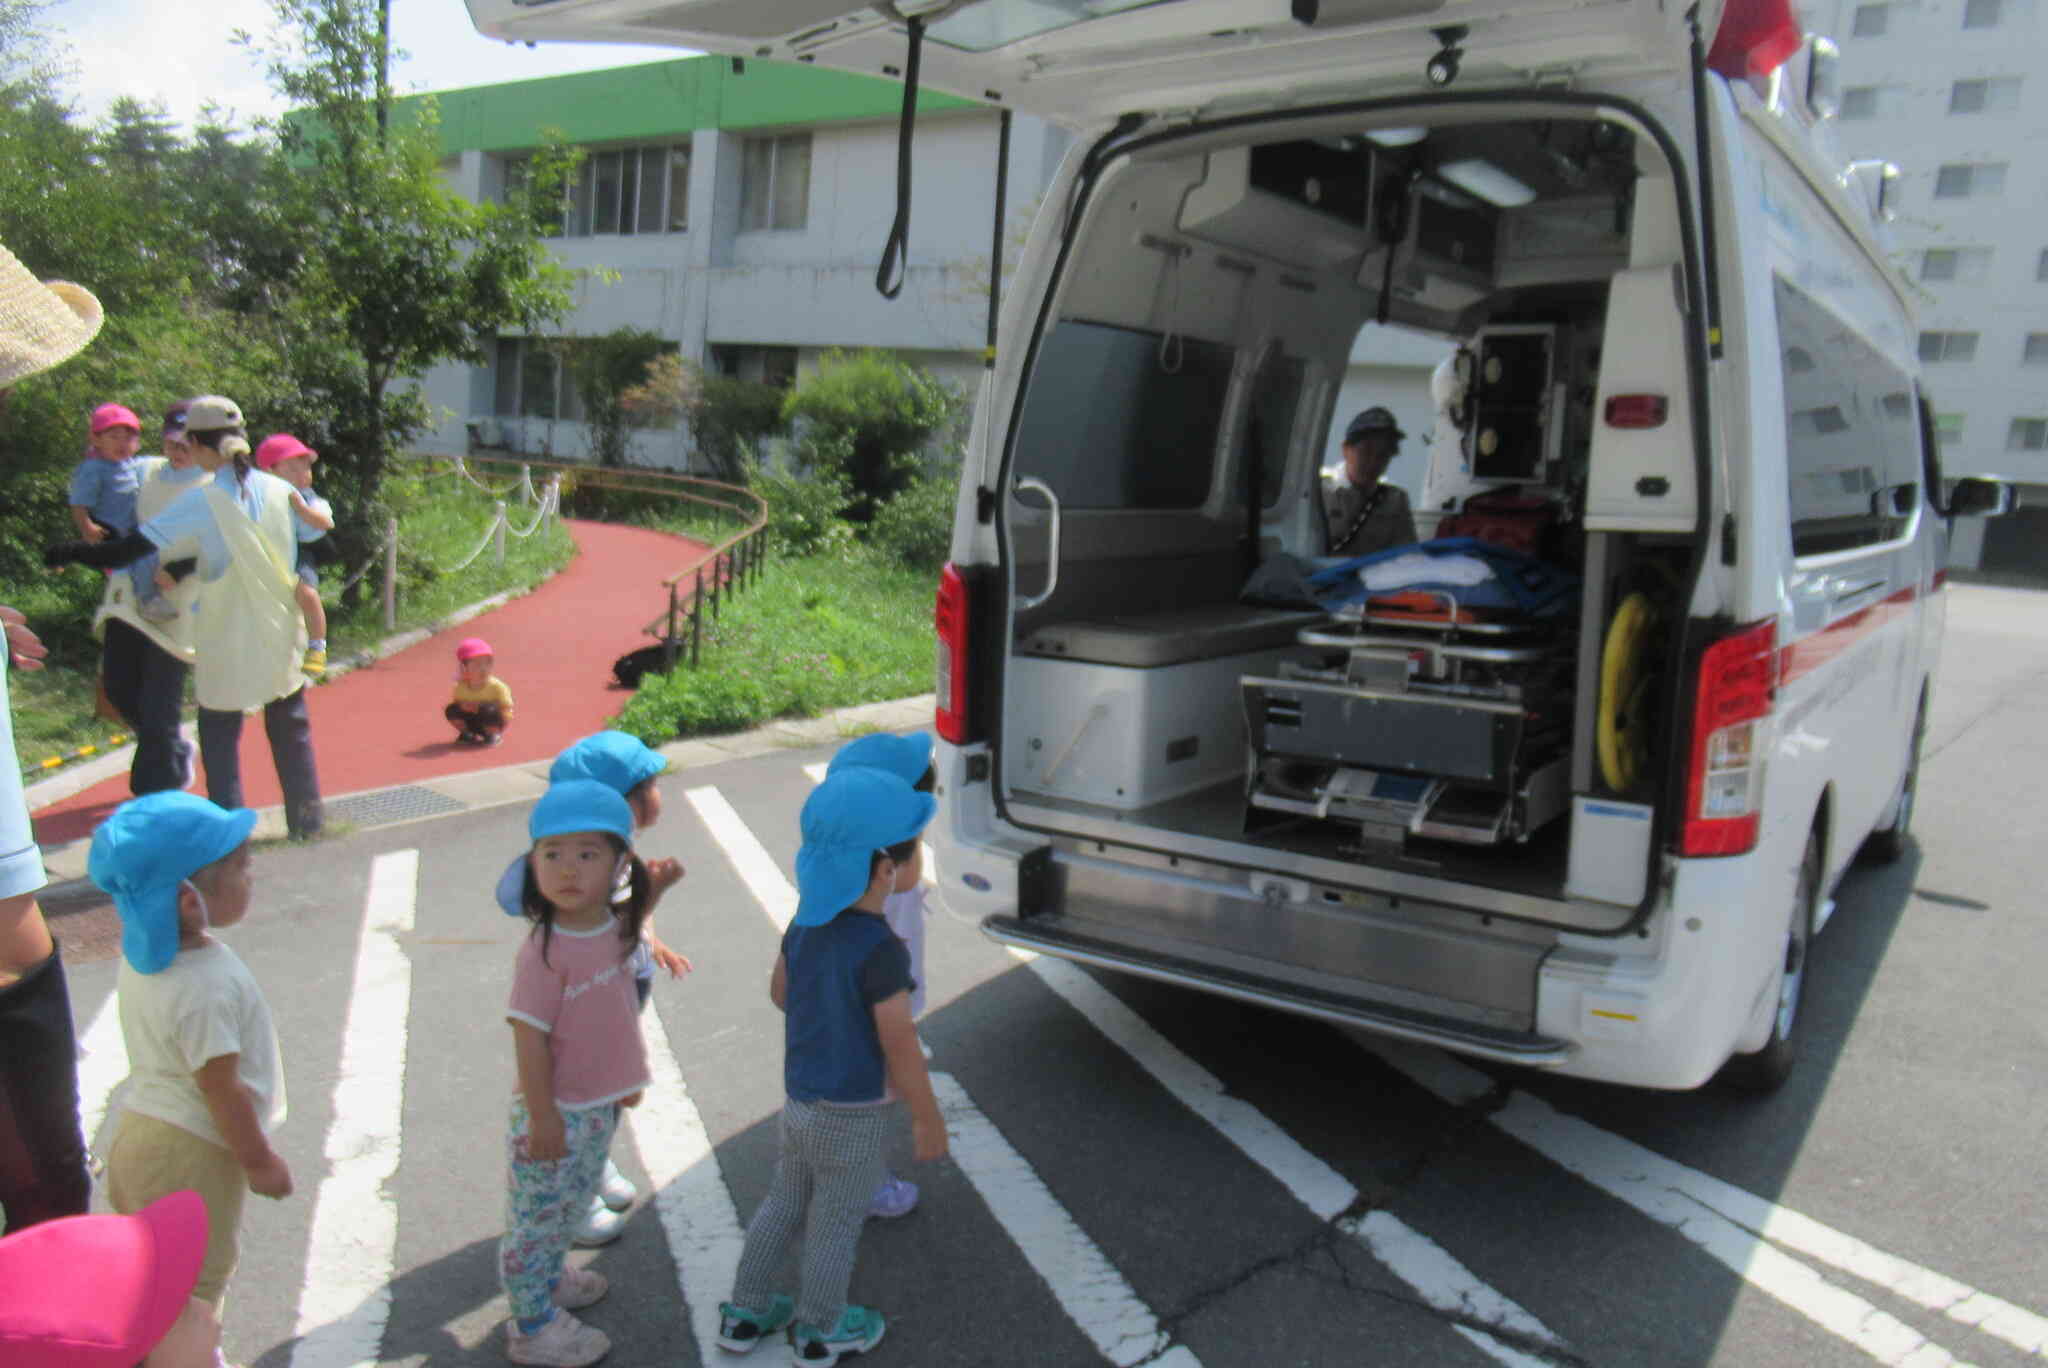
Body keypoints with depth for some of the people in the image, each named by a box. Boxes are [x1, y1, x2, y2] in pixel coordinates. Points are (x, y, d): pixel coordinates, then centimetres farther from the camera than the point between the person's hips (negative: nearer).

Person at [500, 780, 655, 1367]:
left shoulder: (614, 928, -5)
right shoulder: (544, 951, -27)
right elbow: (530, 1039, -22)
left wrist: (628, 1075, 18)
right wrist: (543, 1119, -18)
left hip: (600, 1103, 7)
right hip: (557, 1110, -7)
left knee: (570, 1207, 27)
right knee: (537, 1215, 11)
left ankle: (551, 1276, 49)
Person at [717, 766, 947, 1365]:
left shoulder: (807, 917, -7)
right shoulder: (880, 951, -30)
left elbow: (779, 990, 9)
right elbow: (901, 1049, -23)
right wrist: (928, 1119, -10)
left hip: (800, 1097, 7)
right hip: (852, 1116, -7)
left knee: (785, 1202, 25)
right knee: (836, 1225, 15)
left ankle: (744, 1314, 40)